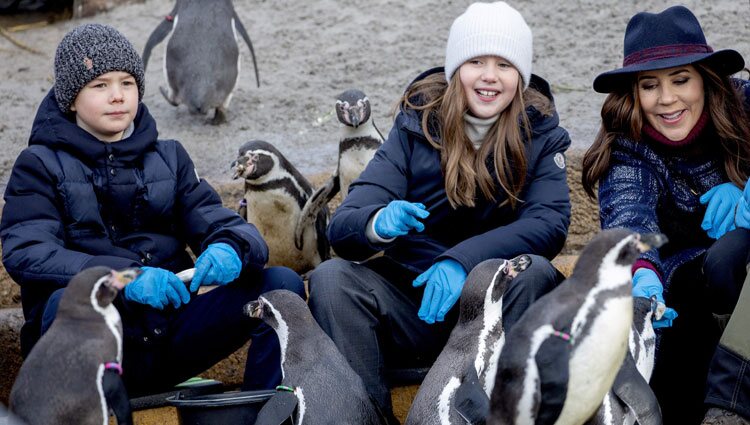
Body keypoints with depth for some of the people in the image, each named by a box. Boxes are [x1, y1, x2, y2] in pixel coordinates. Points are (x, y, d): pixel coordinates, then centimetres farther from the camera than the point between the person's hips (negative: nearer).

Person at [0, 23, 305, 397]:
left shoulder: (168, 157, 16)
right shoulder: (40, 165, 5)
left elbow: (218, 222, 8)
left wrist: (230, 249, -19)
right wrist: (122, 277, -28)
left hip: (171, 335, 4)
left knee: (282, 283, -14)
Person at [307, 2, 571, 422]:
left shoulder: (541, 134, 0)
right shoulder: (418, 126, 0)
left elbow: (550, 222, -16)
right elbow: (342, 227, -9)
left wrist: (463, 260, -32)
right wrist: (379, 223, -34)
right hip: (411, 301, 1)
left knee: (535, 272, -31)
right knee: (331, 278, -24)